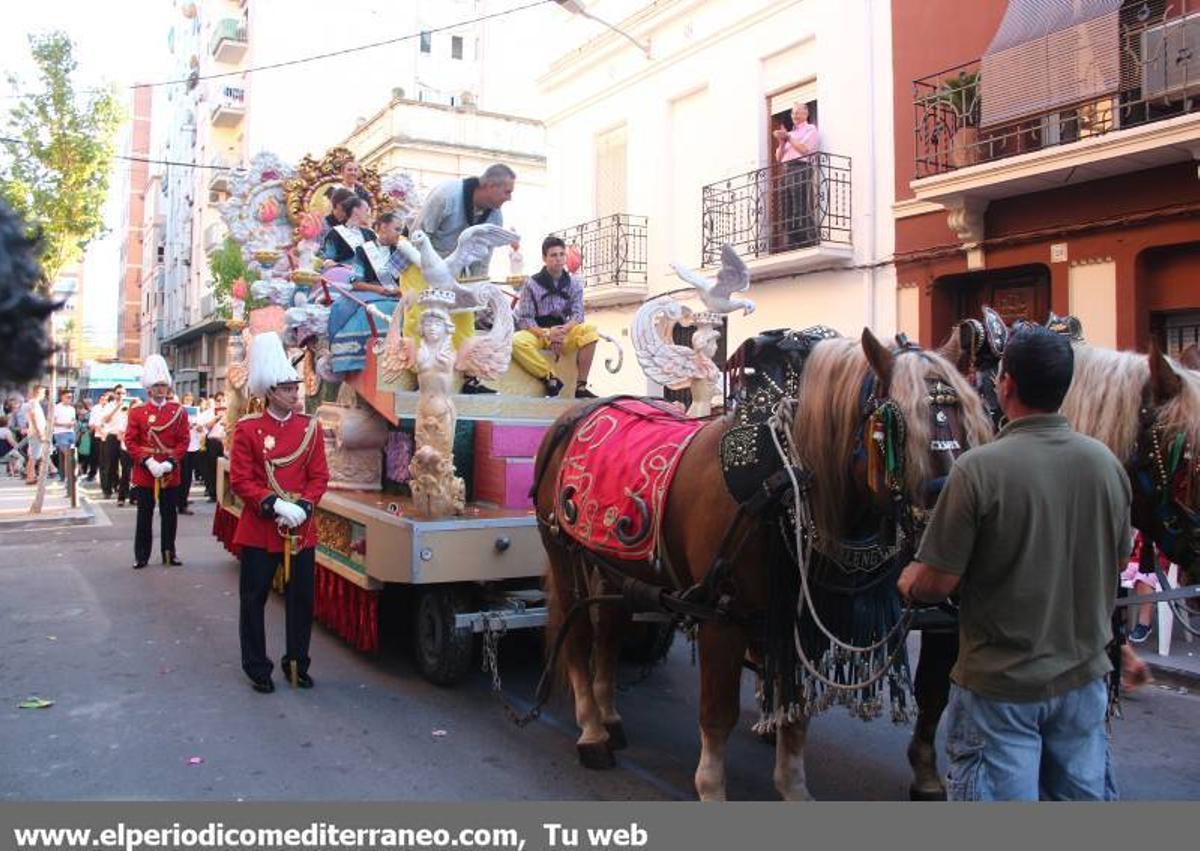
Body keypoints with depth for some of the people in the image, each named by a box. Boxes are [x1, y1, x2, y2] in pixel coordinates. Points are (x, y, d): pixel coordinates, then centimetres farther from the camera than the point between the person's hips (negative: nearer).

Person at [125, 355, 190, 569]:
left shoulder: (179, 411, 2)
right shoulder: (137, 412, 1)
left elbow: (184, 441, -1)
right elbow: (130, 441, -3)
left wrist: (171, 462, -13)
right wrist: (147, 461, -15)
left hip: (170, 473, 1)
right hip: (144, 472, -1)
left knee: (169, 514, 9)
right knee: (144, 515, 6)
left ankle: (169, 553, 20)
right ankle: (141, 555, 15)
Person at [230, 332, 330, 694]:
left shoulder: (310, 426, 4)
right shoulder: (248, 428, -4)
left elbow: (319, 476, 4)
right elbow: (239, 479, -7)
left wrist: (303, 506, -12)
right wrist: (273, 505, -19)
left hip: (302, 528, 3)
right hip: (259, 528, -2)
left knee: (302, 599, 9)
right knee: (253, 599, 6)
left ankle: (297, 662, 24)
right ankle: (257, 668, 20)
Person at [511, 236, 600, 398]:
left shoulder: (574, 283, 3)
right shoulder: (532, 284, -4)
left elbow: (578, 314, -3)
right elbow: (524, 319, -8)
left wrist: (563, 330, -25)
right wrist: (546, 333, -25)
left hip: (564, 332, 2)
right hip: (538, 333, -2)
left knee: (590, 331, -27)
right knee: (517, 341, -35)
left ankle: (581, 386, -25)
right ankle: (550, 378, -23)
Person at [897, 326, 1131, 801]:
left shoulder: (978, 468, -22)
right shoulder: (1106, 463, -4)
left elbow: (937, 583, -20)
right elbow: (1118, 561, 10)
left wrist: (908, 583, 2)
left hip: (1001, 685, -5)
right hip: (1084, 675, 6)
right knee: (1085, 792, 21)